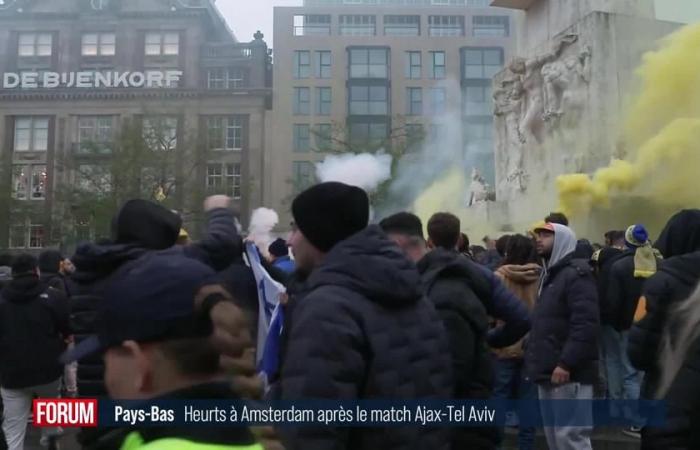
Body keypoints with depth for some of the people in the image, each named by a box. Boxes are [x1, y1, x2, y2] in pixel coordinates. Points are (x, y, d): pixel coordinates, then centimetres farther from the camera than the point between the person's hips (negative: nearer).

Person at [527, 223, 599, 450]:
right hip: (548, 372, 10)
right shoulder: (549, 275, 18)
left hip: (568, 373, -9)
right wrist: (534, 357, 14)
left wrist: (566, 363, -24)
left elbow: (586, 324, -22)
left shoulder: (575, 275, -11)